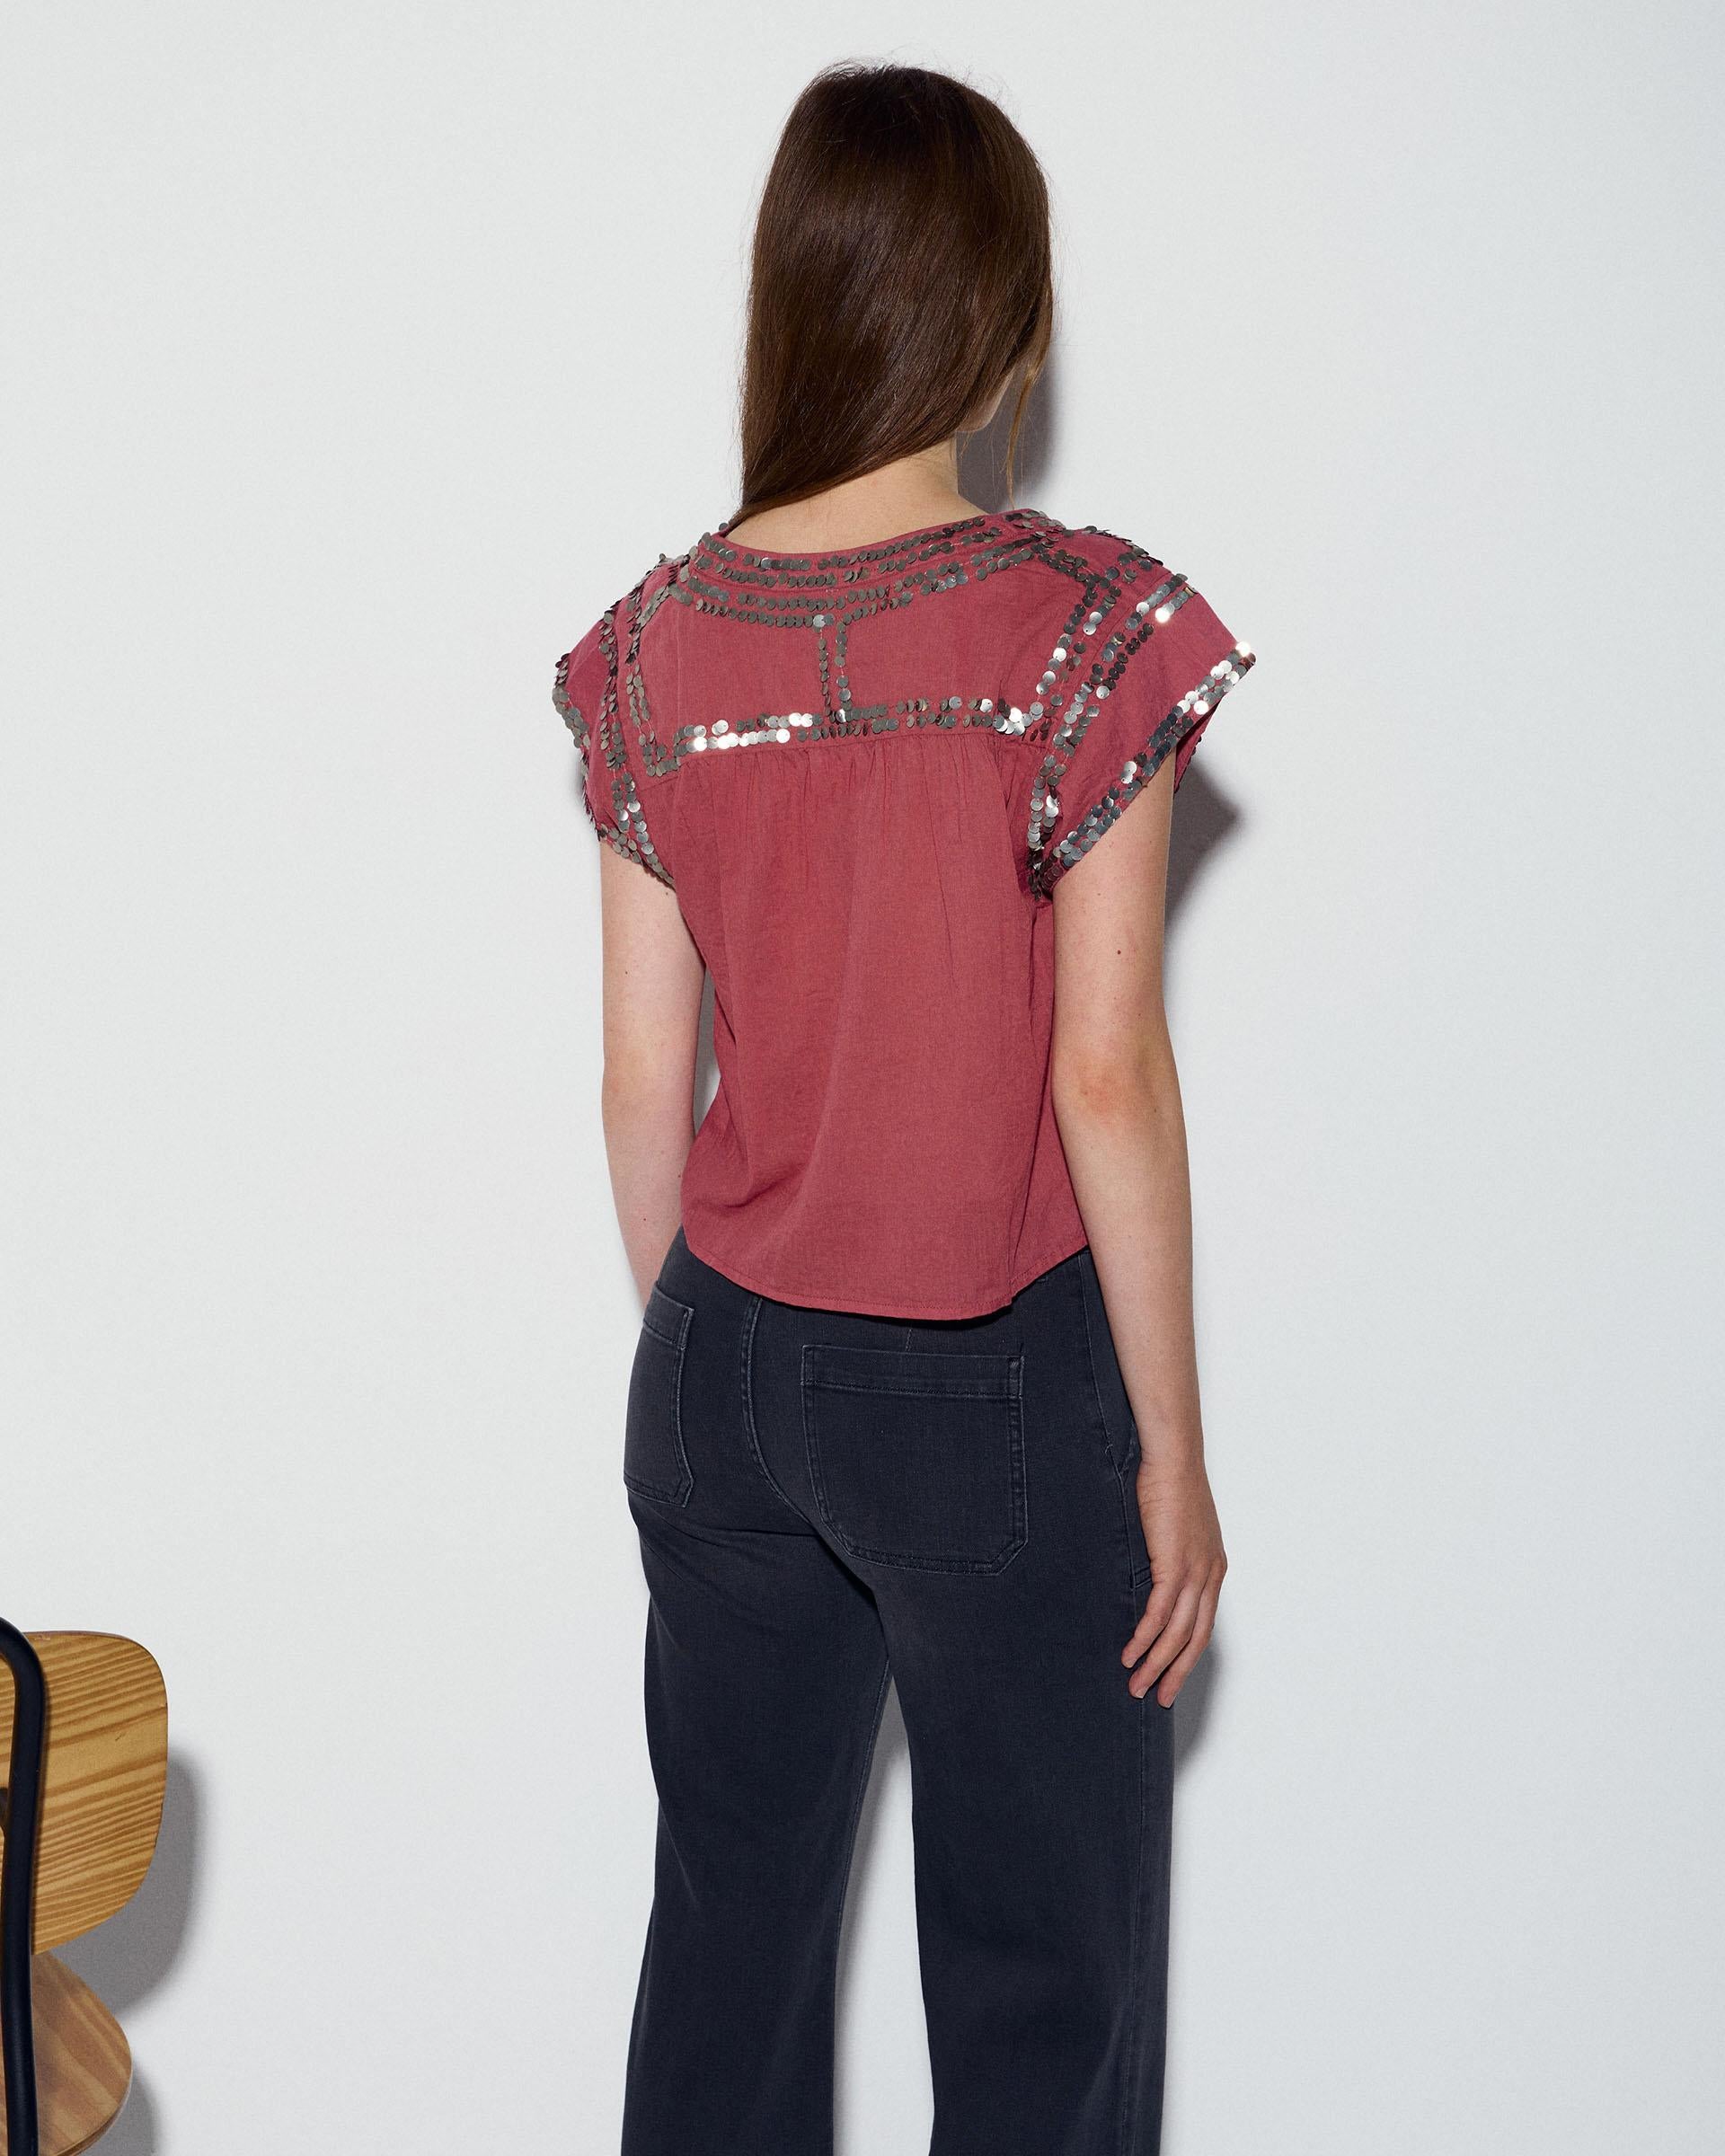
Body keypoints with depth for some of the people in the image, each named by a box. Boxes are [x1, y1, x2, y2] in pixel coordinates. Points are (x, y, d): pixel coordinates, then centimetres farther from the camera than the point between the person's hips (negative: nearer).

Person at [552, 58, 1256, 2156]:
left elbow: (643, 1077, 2)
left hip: (723, 1372, 5)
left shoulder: (658, 642, -2)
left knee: (730, 1924, 18)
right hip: (998, 1388, -4)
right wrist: (1172, 1448, -5)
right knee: (1040, 1979, 10)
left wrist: (699, 1355, 16)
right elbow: (1105, 1074, -14)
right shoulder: (1082, 625, -14)